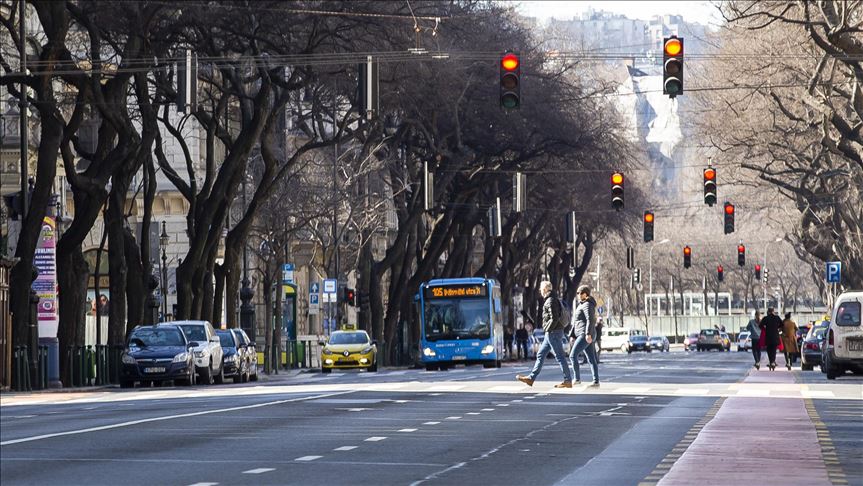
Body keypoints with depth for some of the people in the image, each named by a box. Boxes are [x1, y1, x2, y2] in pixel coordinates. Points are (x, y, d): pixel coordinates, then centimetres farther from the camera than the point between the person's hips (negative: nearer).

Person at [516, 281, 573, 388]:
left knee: (559, 356, -7)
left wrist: (547, 329, -15)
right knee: (540, 355, 13)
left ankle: (568, 381, -5)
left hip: (553, 333, -11)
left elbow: (554, 319, -23)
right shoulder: (553, 300, 16)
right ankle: (531, 378, 16)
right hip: (551, 334, 11)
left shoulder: (551, 301, -15)